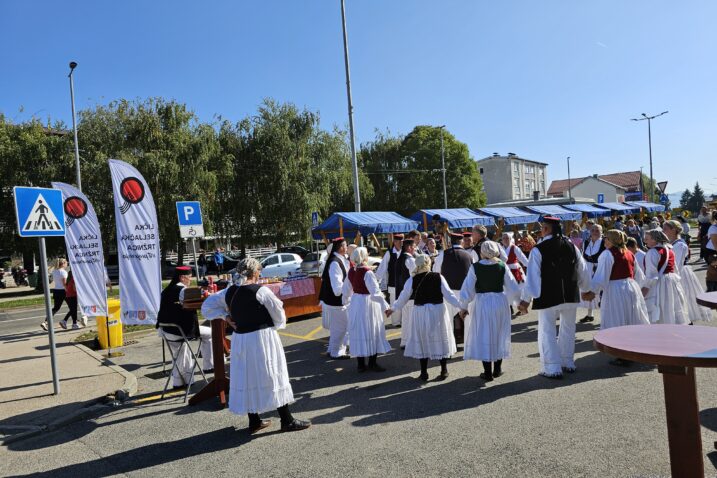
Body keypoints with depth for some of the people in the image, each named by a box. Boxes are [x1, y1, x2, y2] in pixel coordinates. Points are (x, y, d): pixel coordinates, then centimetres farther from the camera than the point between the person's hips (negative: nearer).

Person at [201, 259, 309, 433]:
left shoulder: (228, 292, 3)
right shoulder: (260, 291, -15)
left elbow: (207, 307, 13)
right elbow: (279, 313, -7)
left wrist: (225, 316, 7)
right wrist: (277, 326, 12)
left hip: (239, 339, 6)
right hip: (262, 338, -6)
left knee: (247, 377, 15)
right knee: (272, 377, 3)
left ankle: (254, 421, 26)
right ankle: (287, 421, 10)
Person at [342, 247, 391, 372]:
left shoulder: (351, 271, 1)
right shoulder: (367, 272, -20)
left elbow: (346, 290, 13)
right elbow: (375, 293, -23)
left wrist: (347, 301, 30)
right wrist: (385, 307, -18)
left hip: (355, 304, 7)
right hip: (367, 303, -7)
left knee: (358, 332, 13)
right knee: (372, 333, 8)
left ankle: (361, 364, 21)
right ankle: (372, 363, 15)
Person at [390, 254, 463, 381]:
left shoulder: (412, 280, -6)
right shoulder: (438, 277, -6)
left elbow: (404, 297, 0)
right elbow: (448, 294, -5)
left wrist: (393, 309, 15)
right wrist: (461, 306, 6)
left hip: (420, 312, 0)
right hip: (438, 311, 0)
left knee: (422, 342, 11)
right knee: (440, 340, 13)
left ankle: (424, 373, 16)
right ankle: (444, 371, 21)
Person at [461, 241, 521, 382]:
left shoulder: (475, 267, -11)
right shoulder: (502, 266, -4)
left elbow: (467, 289, -9)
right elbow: (513, 288, 0)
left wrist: (464, 306, 3)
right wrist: (508, 301, 17)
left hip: (482, 303, -3)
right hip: (500, 301, 3)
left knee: (484, 336, 7)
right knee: (499, 335, 17)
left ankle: (488, 372, 9)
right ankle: (497, 369, 26)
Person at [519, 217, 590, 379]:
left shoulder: (538, 250, -14)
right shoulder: (571, 246, 2)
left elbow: (532, 276, -15)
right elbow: (583, 271, 11)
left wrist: (526, 299, -9)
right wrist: (586, 289, 27)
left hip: (548, 298, -5)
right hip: (570, 297, 5)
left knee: (547, 332, 5)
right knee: (568, 329, 20)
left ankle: (553, 368, 6)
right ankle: (568, 363, 31)